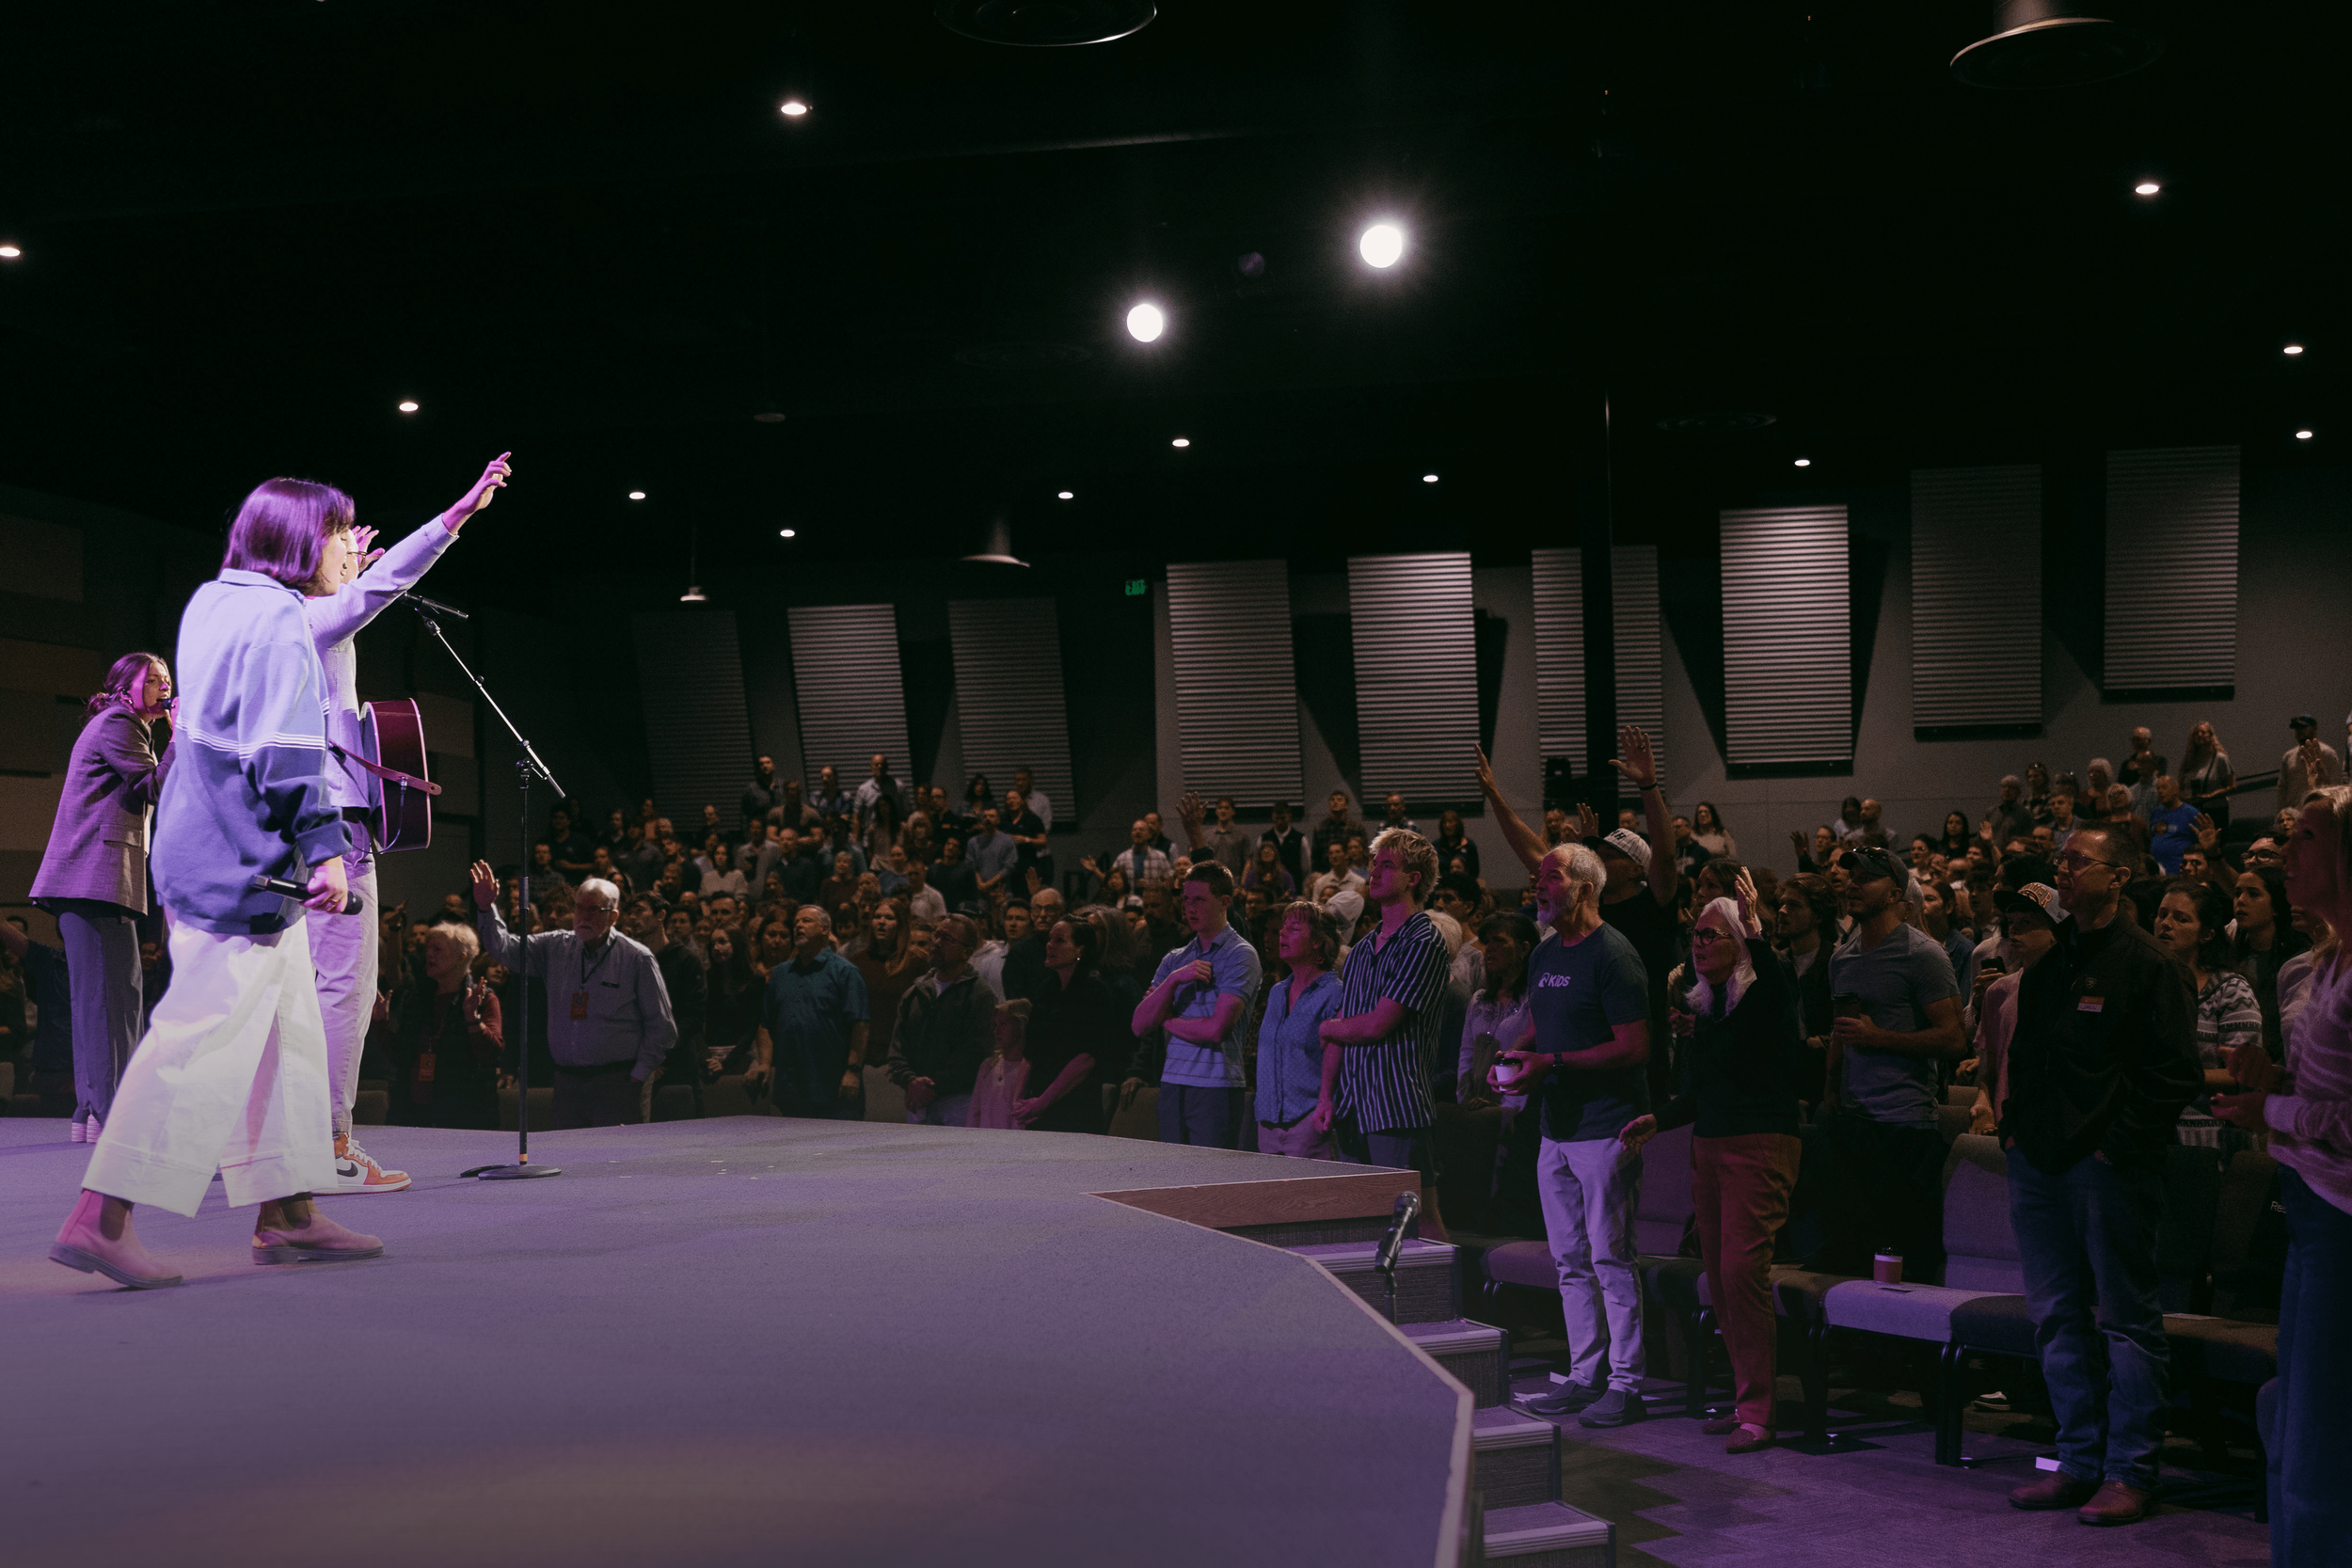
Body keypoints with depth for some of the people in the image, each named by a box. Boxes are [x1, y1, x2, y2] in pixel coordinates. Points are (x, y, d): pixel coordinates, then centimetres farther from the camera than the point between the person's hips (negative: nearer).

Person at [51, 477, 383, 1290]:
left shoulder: (211, 602, 14)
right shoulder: (279, 622, -14)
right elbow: (287, 756, -20)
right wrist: (326, 849, -19)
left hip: (206, 849, 10)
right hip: (244, 865, -10)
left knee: (288, 1032, 14)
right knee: (204, 1038, -9)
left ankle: (288, 1214, 18)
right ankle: (101, 1217, -8)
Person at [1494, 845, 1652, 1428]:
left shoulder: (1613, 955, -13)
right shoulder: (1543, 955, 13)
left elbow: (1634, 1048, -17)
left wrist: (1551, 1064, -20)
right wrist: (1513, 1055, 3)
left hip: (1606, 1129, -8)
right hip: (1557, 1128, 8)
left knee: (1610, 1258, -4)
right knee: (1570, 1260, 12)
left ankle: (1625, 1384, 3)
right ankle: (1585, 1375, 21)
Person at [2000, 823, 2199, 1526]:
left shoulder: (2145, 962, -6)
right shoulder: (2046, 959, 15)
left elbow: (2171, 1072, -10)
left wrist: (2120, 1144, -15)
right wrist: (2013, 1125, 13)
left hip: (2109, 1167, -7)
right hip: (2039, 1162, 7)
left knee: (2125, 1320, -1)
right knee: (2058, 1319, 11)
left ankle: (2130, 1473, 5)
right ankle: (2081, 1462, 19)